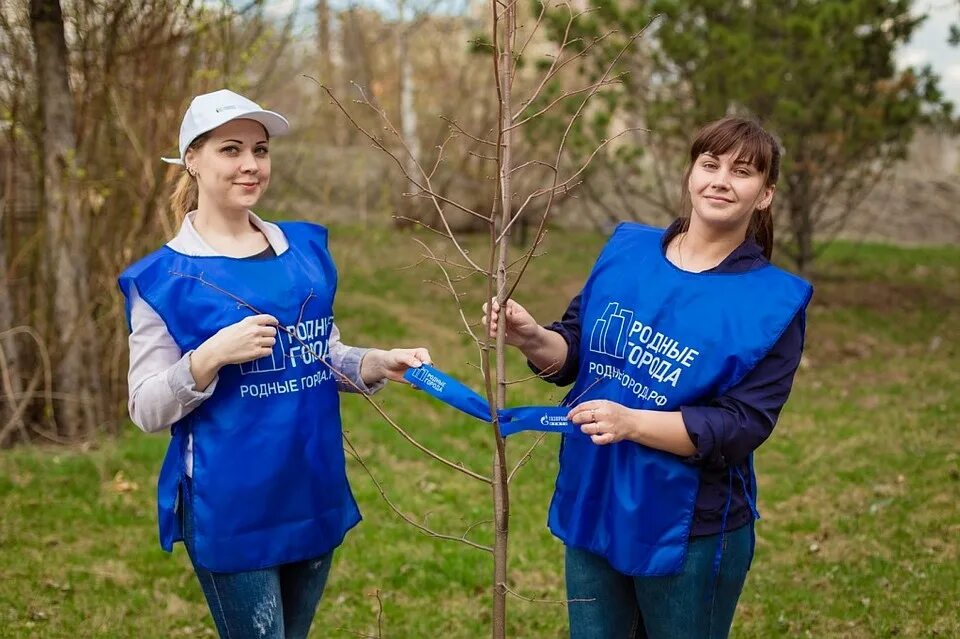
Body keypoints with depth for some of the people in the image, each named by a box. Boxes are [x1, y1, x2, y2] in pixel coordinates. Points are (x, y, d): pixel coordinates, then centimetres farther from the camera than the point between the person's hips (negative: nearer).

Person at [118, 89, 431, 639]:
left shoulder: (305, 248, 6)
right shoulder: (165, 277, -9)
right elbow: (147, 410, -9)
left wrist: (381, 364, -4)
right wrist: (212, 355, -24)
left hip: (314, 494, 6)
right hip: (232, 508, -5)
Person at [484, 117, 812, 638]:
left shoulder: (772, 303, -12)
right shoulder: (625, 250, 1)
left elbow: (742, 426, -18)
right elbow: (573, 354, 5)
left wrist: (632, 423, -29)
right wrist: (533, 339, -18)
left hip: (690, 532, -4)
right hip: (591, 509, 4)